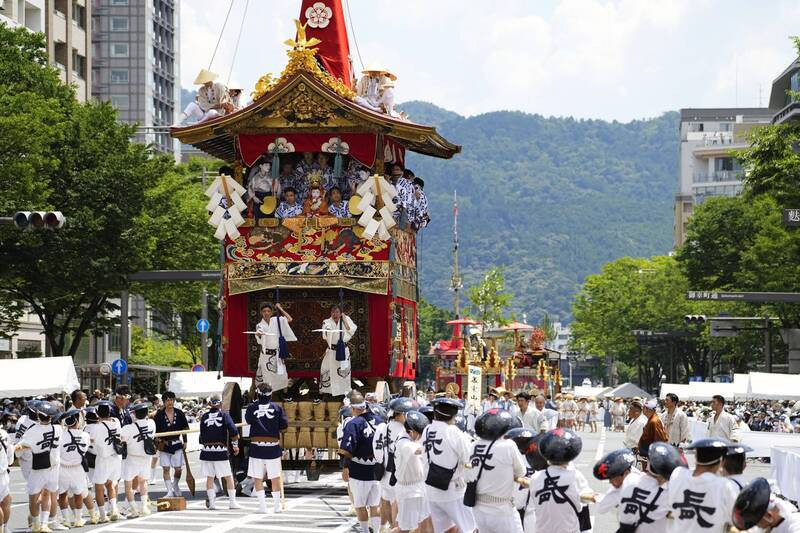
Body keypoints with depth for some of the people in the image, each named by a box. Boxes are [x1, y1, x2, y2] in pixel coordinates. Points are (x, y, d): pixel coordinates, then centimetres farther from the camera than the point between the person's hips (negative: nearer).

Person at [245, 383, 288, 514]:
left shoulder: (252, 407, -4)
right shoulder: (277, 407, -3)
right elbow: (284, 426, -2)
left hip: (256, 446, -1)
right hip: (273, 447, 1)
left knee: (257, 478, 6)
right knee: (275, 477, 10)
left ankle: (262, 505, 1)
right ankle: (277, 506, 14)